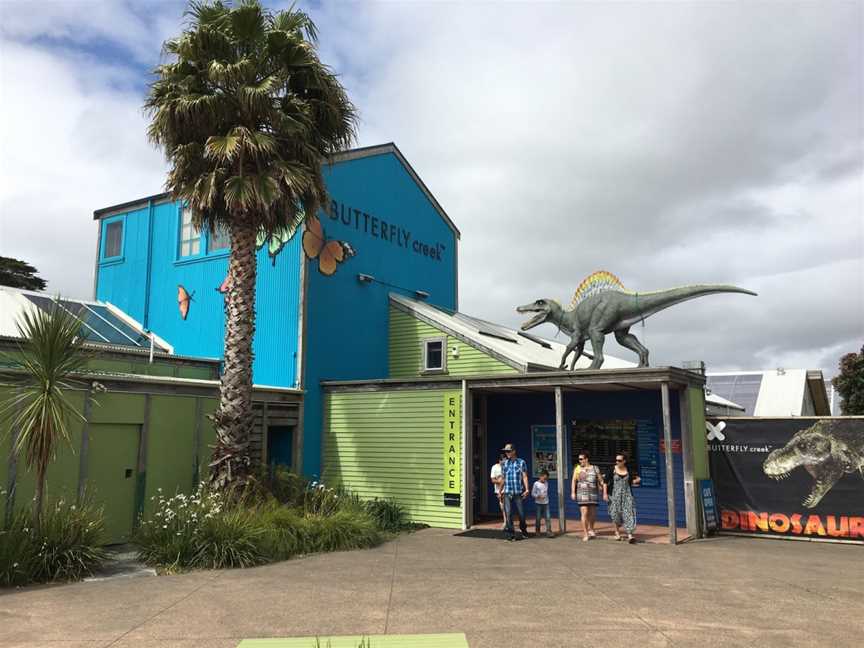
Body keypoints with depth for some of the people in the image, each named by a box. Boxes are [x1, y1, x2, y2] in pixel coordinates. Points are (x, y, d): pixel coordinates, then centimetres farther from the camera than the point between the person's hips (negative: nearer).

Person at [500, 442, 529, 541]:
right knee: (508, 514, -5)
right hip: (507, 492, 2)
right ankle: (510, 533, 1)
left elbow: (524, 476, -1)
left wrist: (526, 489, -11)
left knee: (521, 513, 5)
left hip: (518, 492, -2)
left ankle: (523, 530, 30)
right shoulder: (504, 463, 12)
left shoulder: (521, 462, 4)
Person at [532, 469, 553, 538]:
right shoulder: (536, 484, -7)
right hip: (538, 503, -3)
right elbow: (532, 493, -7)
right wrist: (538, 496, -20)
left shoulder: (546, 483, 7)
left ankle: (549, 532, -7)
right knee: (538, 518, 5)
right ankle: (537, 531, 19)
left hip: (546, 503, 3)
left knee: (548, 517, -7)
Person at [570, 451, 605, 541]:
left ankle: (591, 529, 33)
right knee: (584, 513, -8)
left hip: (593, 494, 1)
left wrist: (604, 493, 1)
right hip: (582, 494, -1)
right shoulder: (577, 469, 3)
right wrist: (573, 492, -12)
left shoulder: (595, 469, 3)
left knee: (593, 514, 5)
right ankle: (585, 534, 0)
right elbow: (574, 481, -1)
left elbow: (601, 481, 6)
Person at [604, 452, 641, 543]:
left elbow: (638, 478, 16)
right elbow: (606, 482, 0)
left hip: (627, 494, 0)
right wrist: (605, 493, -4)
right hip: (616, 494, 0)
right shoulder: (612, 470, -3)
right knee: (616, 514, 3)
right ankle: (617, 532, 30)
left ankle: (630, 536, -14)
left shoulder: (628, 470, 1)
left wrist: (636, 480, -3)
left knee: (628, 513, -10)